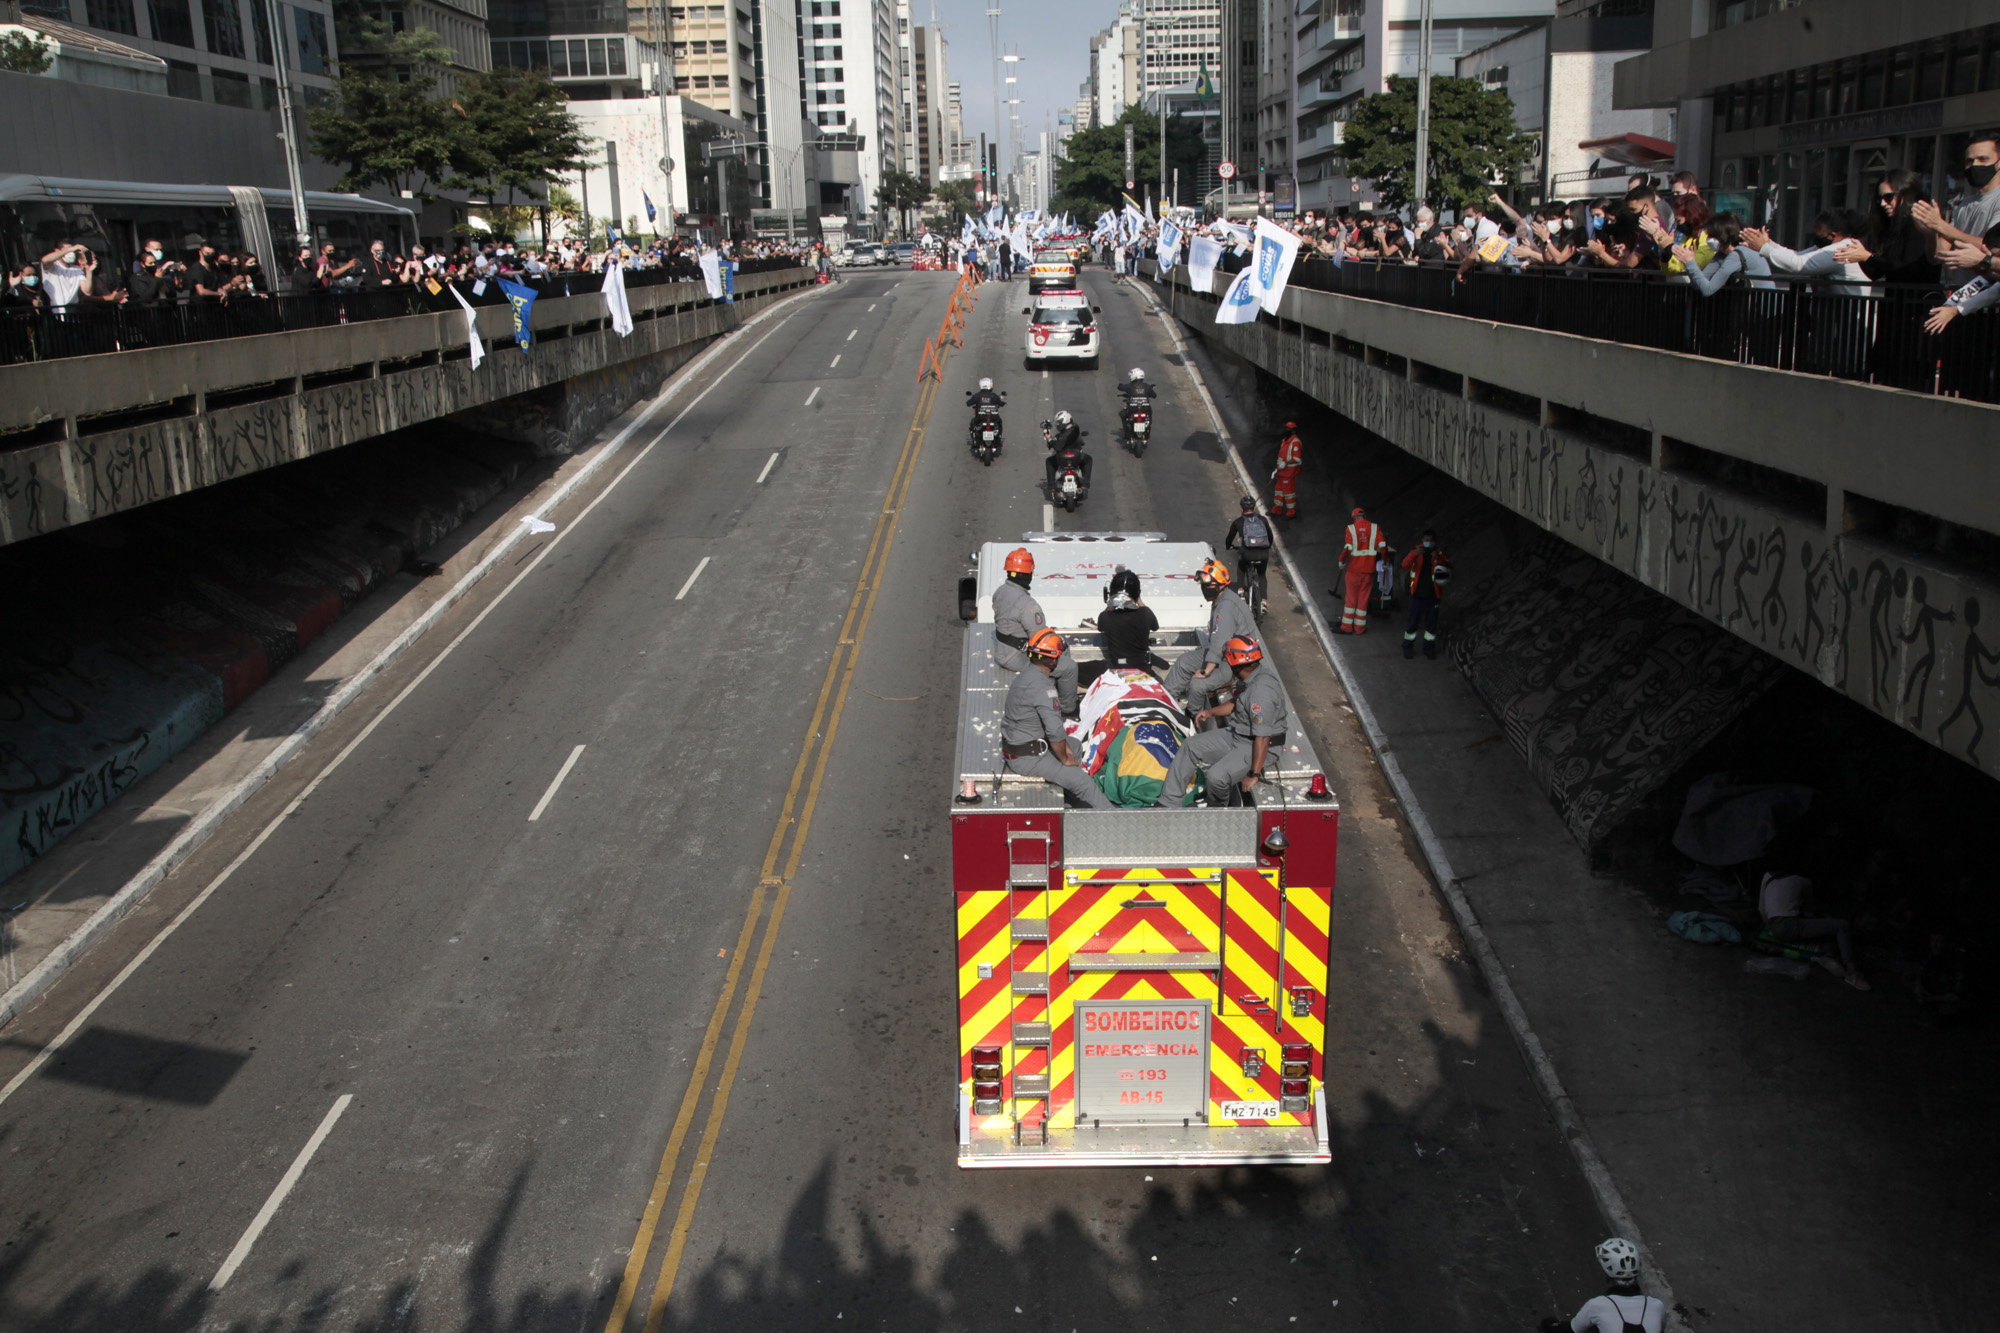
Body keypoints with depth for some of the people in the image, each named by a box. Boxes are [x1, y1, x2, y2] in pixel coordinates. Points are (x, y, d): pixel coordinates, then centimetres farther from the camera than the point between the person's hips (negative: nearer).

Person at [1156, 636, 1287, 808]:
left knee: (1216, 776, -26)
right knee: (1191, 746, 7)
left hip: (1258, 747, -10)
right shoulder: (1254, 673, -1)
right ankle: (1169, 803, 8)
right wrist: (1211, 712, 7)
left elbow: (1262, 737, -31)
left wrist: (1253, 775, -29)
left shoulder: (1261, 691, -31)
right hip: (1237, 735, 11)